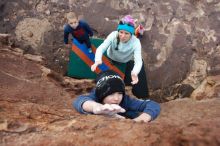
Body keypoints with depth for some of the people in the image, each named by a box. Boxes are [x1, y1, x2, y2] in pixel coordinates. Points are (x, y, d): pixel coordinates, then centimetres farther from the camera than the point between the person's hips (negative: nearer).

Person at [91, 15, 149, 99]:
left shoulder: (135, 42, -34)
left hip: (128, 62, 0)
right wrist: (98, 60, -64)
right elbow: (101, 48, -41)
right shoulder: (113, 35, -33)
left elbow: (138, 61, -42)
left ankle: (142, 96, 14)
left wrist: (134, 73, -65)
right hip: (111, 60, 0)